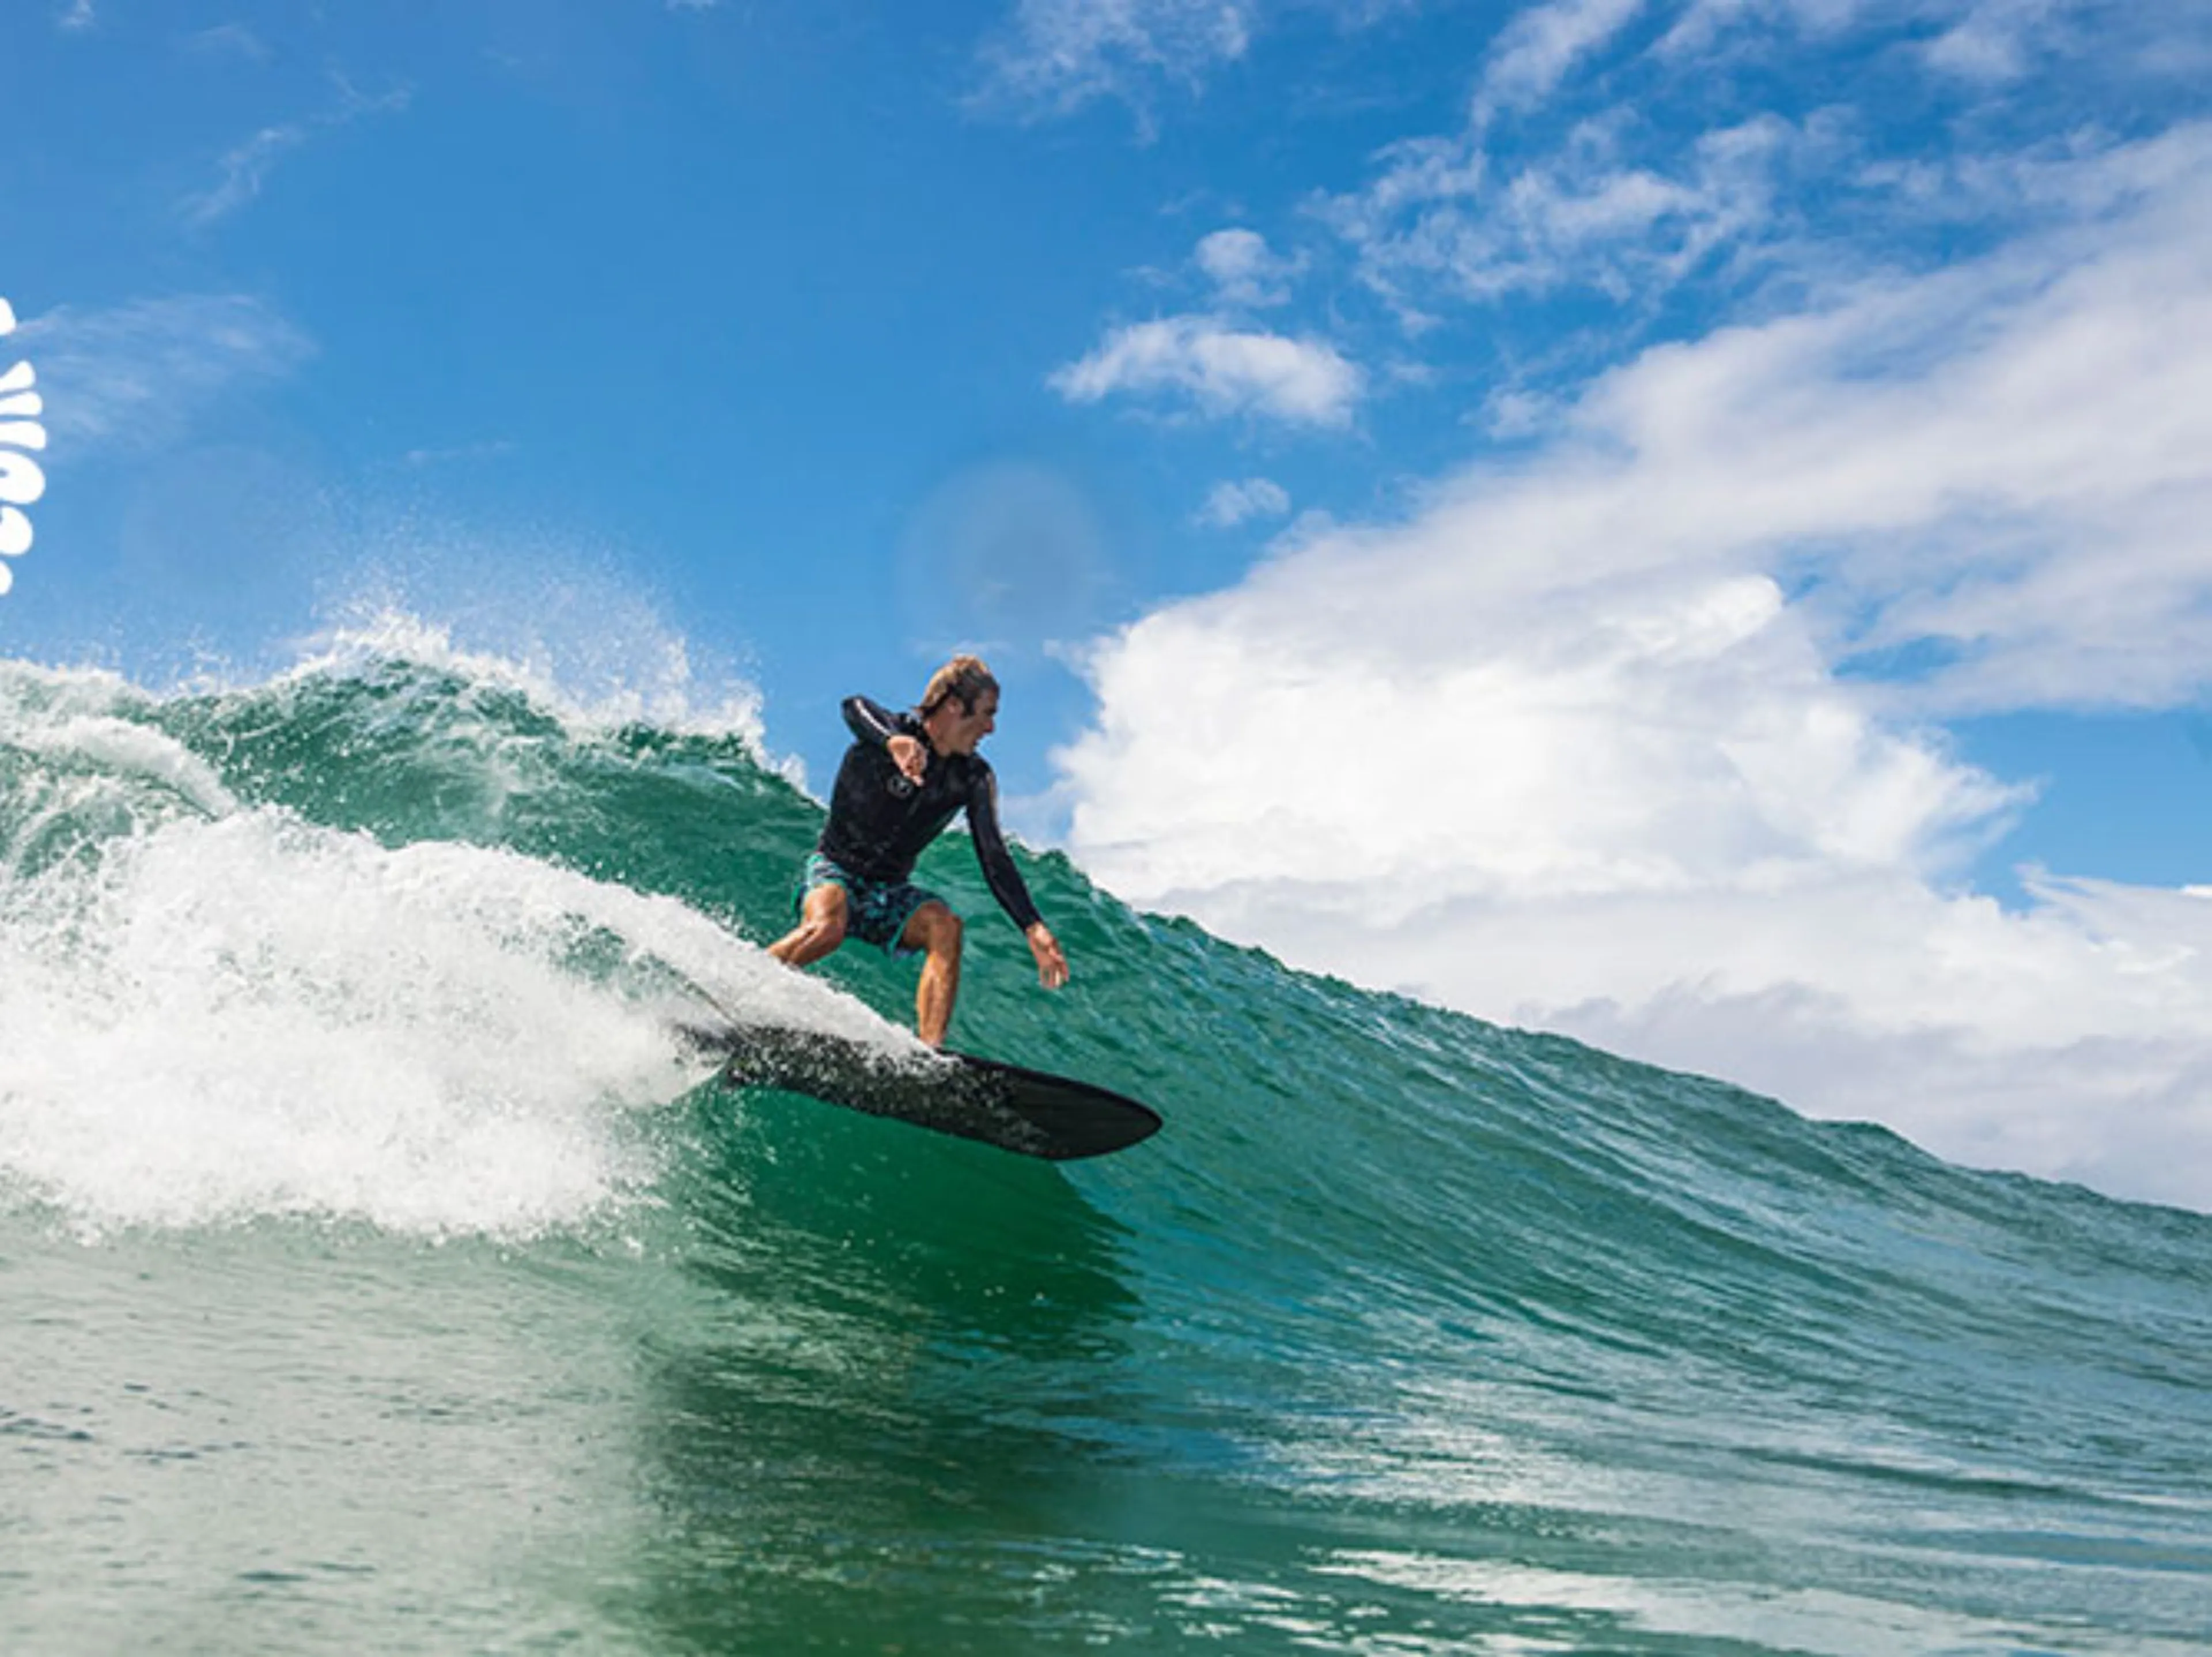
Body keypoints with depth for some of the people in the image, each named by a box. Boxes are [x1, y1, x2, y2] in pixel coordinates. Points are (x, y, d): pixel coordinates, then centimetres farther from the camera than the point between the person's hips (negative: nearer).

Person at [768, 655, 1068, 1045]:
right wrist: (894, 742, -63)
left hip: (888, 895, 5)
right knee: (828, 927, -36)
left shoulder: (975, 779, -1)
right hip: (834, 872, -4)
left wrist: (1033, 928, -16)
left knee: (944, 925, -26)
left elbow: (994, 859, -3)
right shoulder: (892, 731, -15)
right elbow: (855, 709, -39)